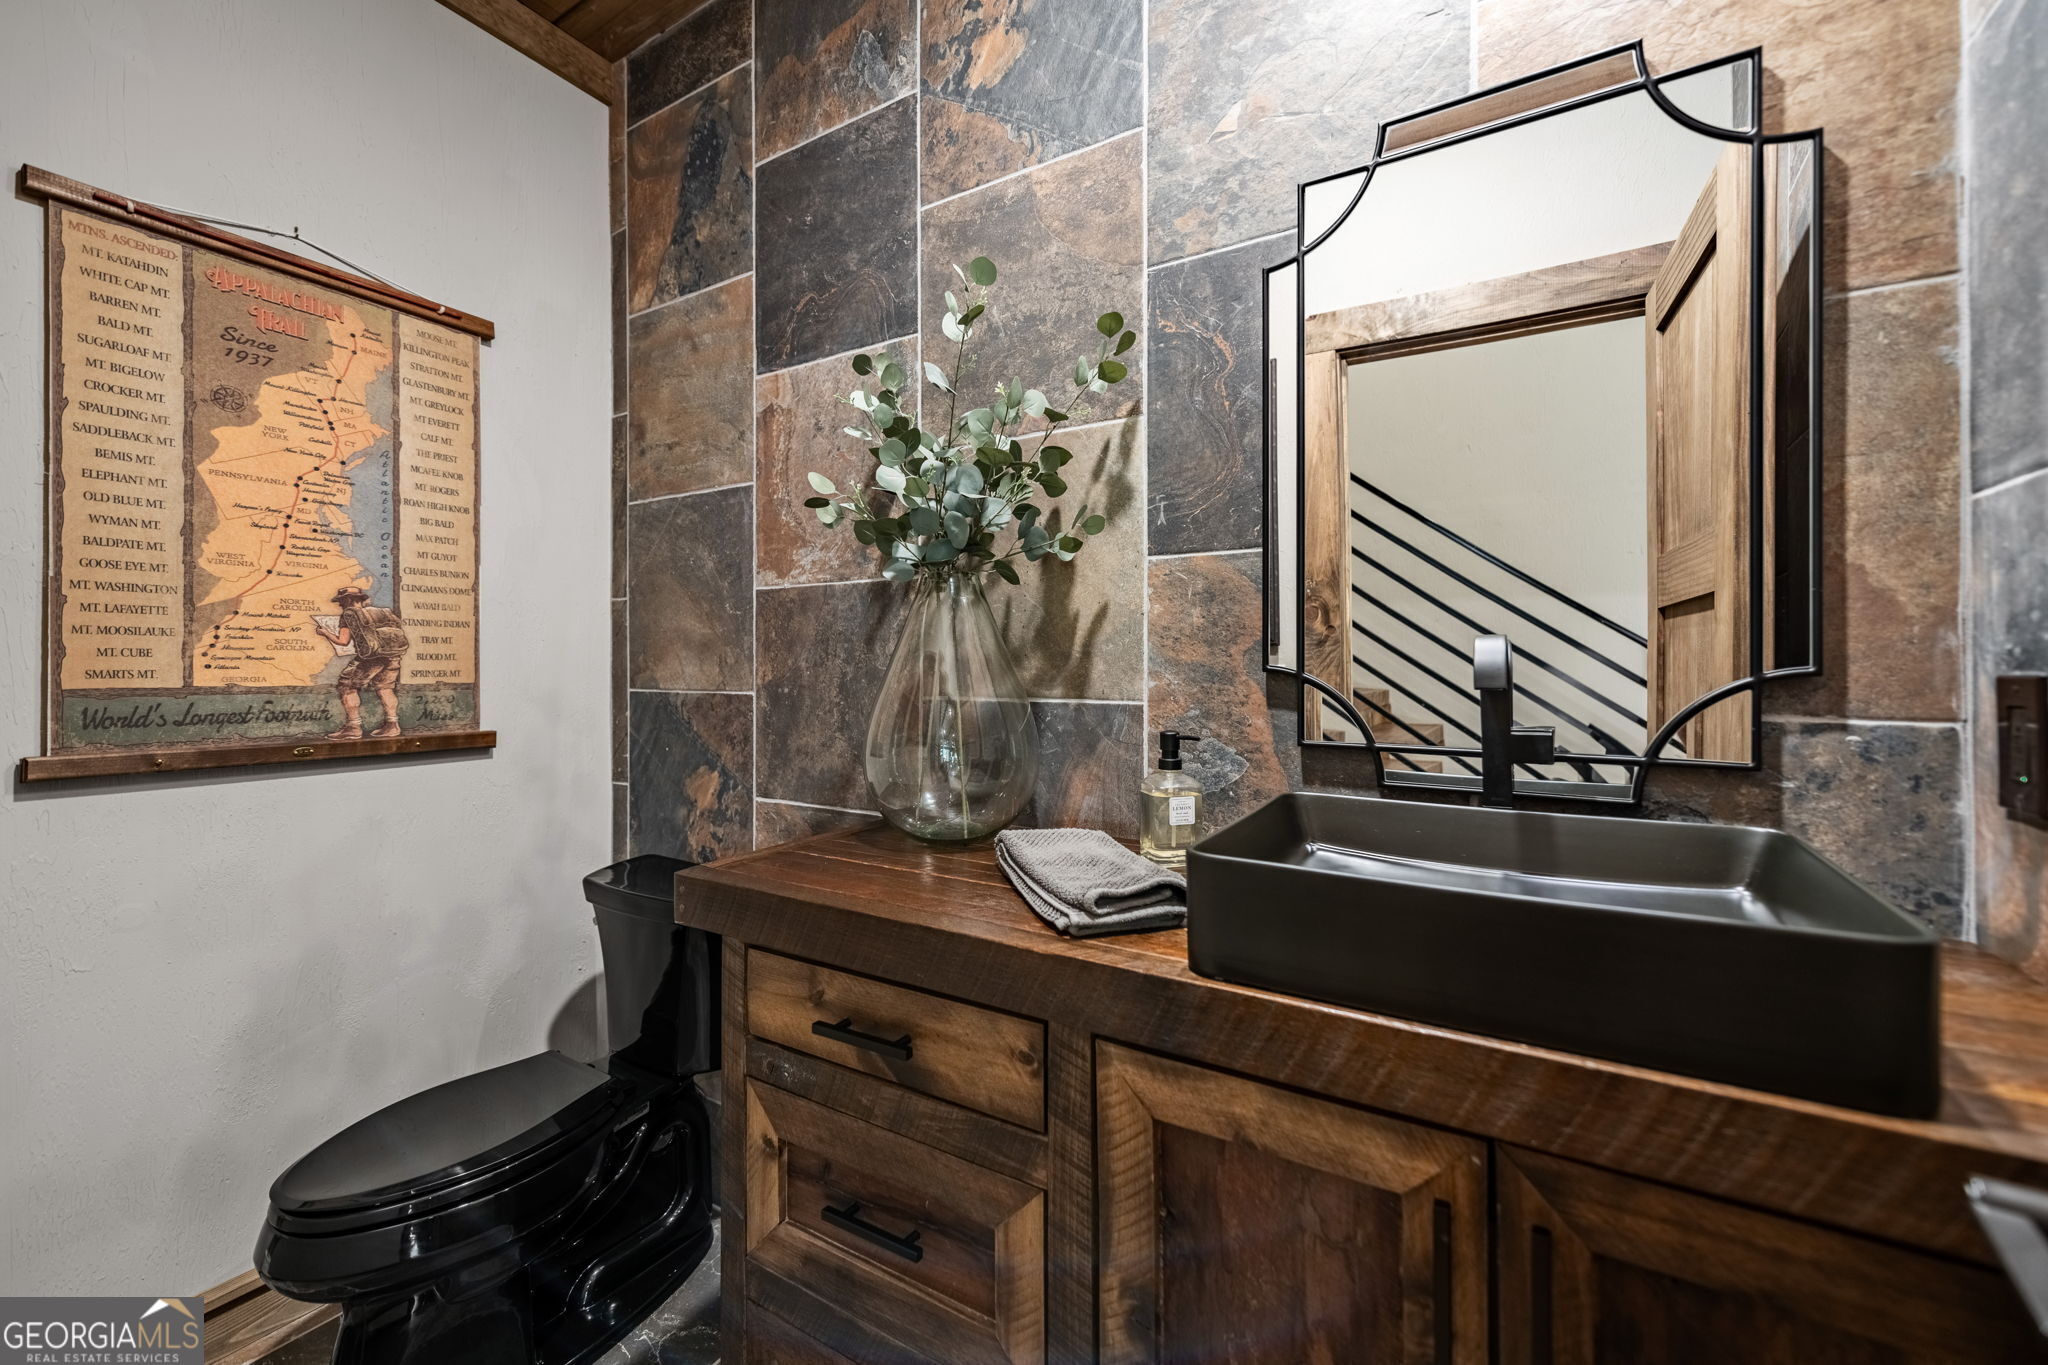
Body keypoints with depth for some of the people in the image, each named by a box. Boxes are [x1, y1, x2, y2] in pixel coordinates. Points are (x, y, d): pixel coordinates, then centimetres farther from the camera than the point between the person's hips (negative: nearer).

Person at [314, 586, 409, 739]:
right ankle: (391, 725, 16)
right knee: (384, 686, 21)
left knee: (347, 685, 10)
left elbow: (343, 641, 5)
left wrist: (325, 632, 22)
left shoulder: (350, 613, 10)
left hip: (373, 653, -5)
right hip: (396, 651, 6)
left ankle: (353, 727, 7)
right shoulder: (379, 611, 26)